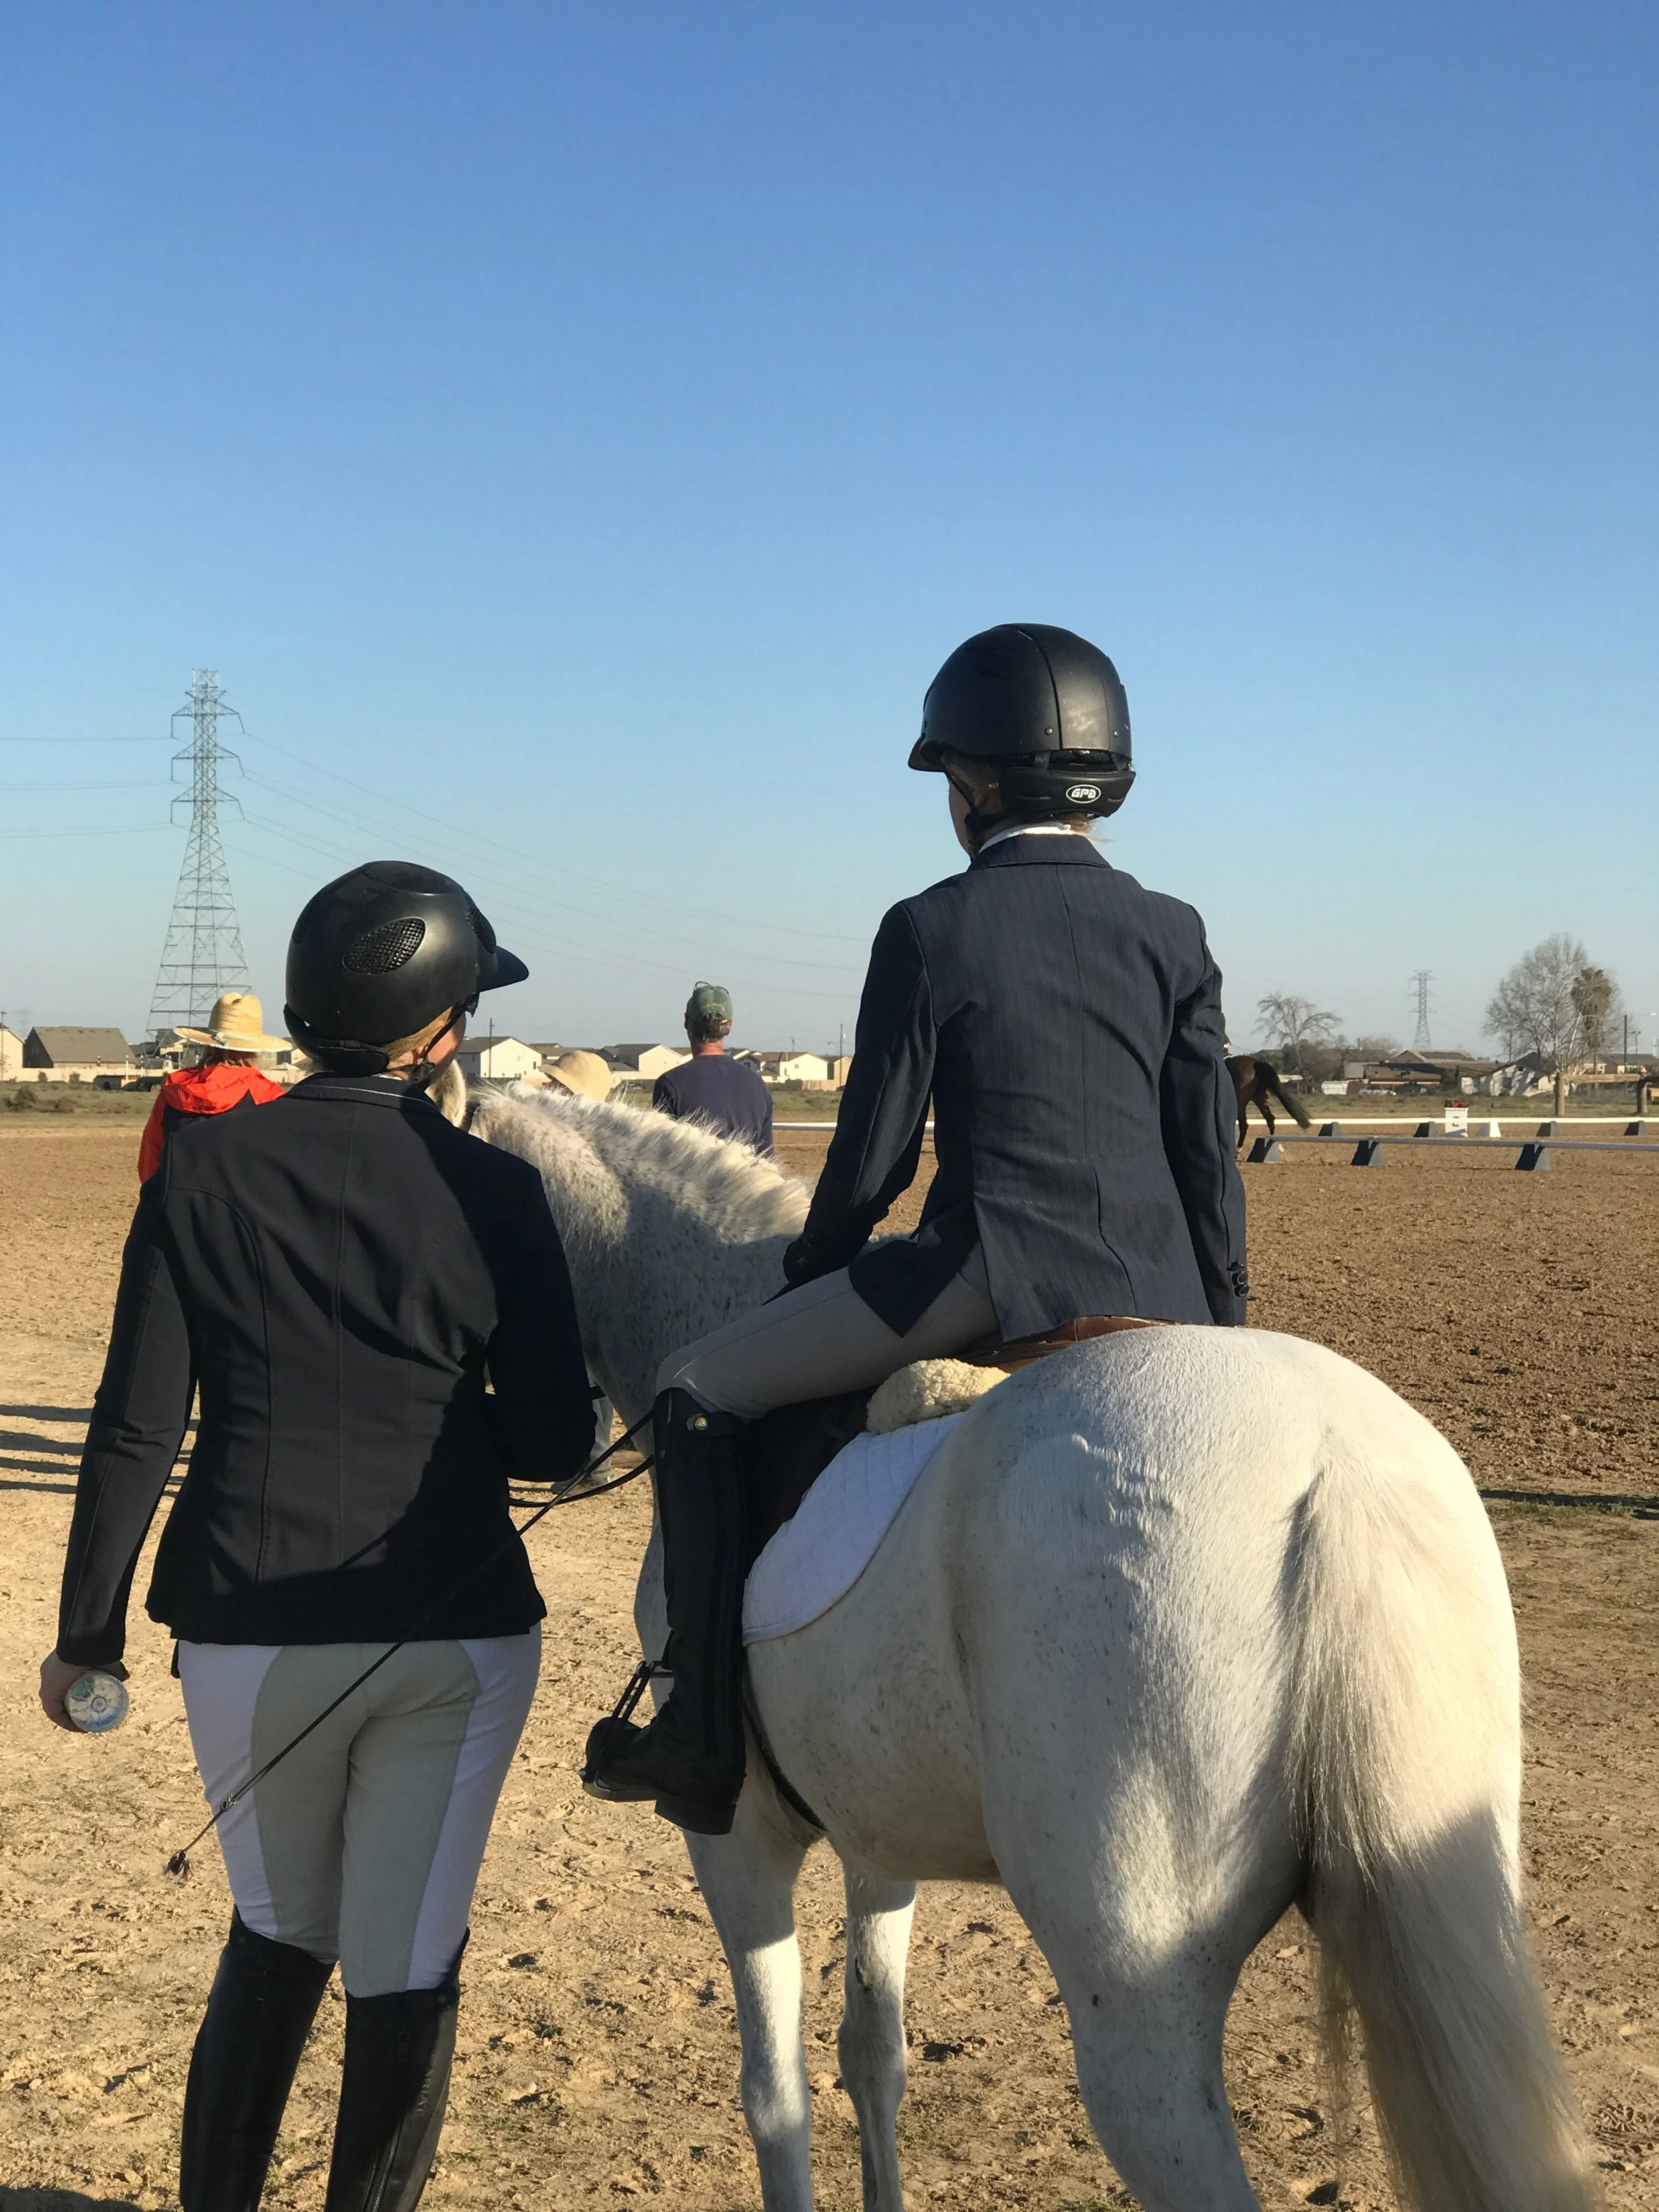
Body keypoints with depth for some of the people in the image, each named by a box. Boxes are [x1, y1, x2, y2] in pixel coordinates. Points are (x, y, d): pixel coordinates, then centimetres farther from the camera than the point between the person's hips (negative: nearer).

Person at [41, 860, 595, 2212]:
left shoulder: (206, 1168, -6)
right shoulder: (494, 1191, -7)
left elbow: (137, 1429, -6)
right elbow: (555, 1443, -4)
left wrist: (88, 1630, 4)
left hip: (251, 1632, 2)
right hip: (457, 1637, -1)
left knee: (278, 1940, 23)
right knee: (407, 1966, 13)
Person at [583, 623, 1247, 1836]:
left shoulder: (930, 931, -4)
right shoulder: (1172, 931, 7)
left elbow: (874, 1157, -2)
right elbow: (1213, 1160, 7)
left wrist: (807, 1277, 16)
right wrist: (1226, 1341, 16)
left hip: (990, 1273, -5)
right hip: (1156, 1298, 5)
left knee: (704, 1388, 8)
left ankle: (707, 1728, 5)